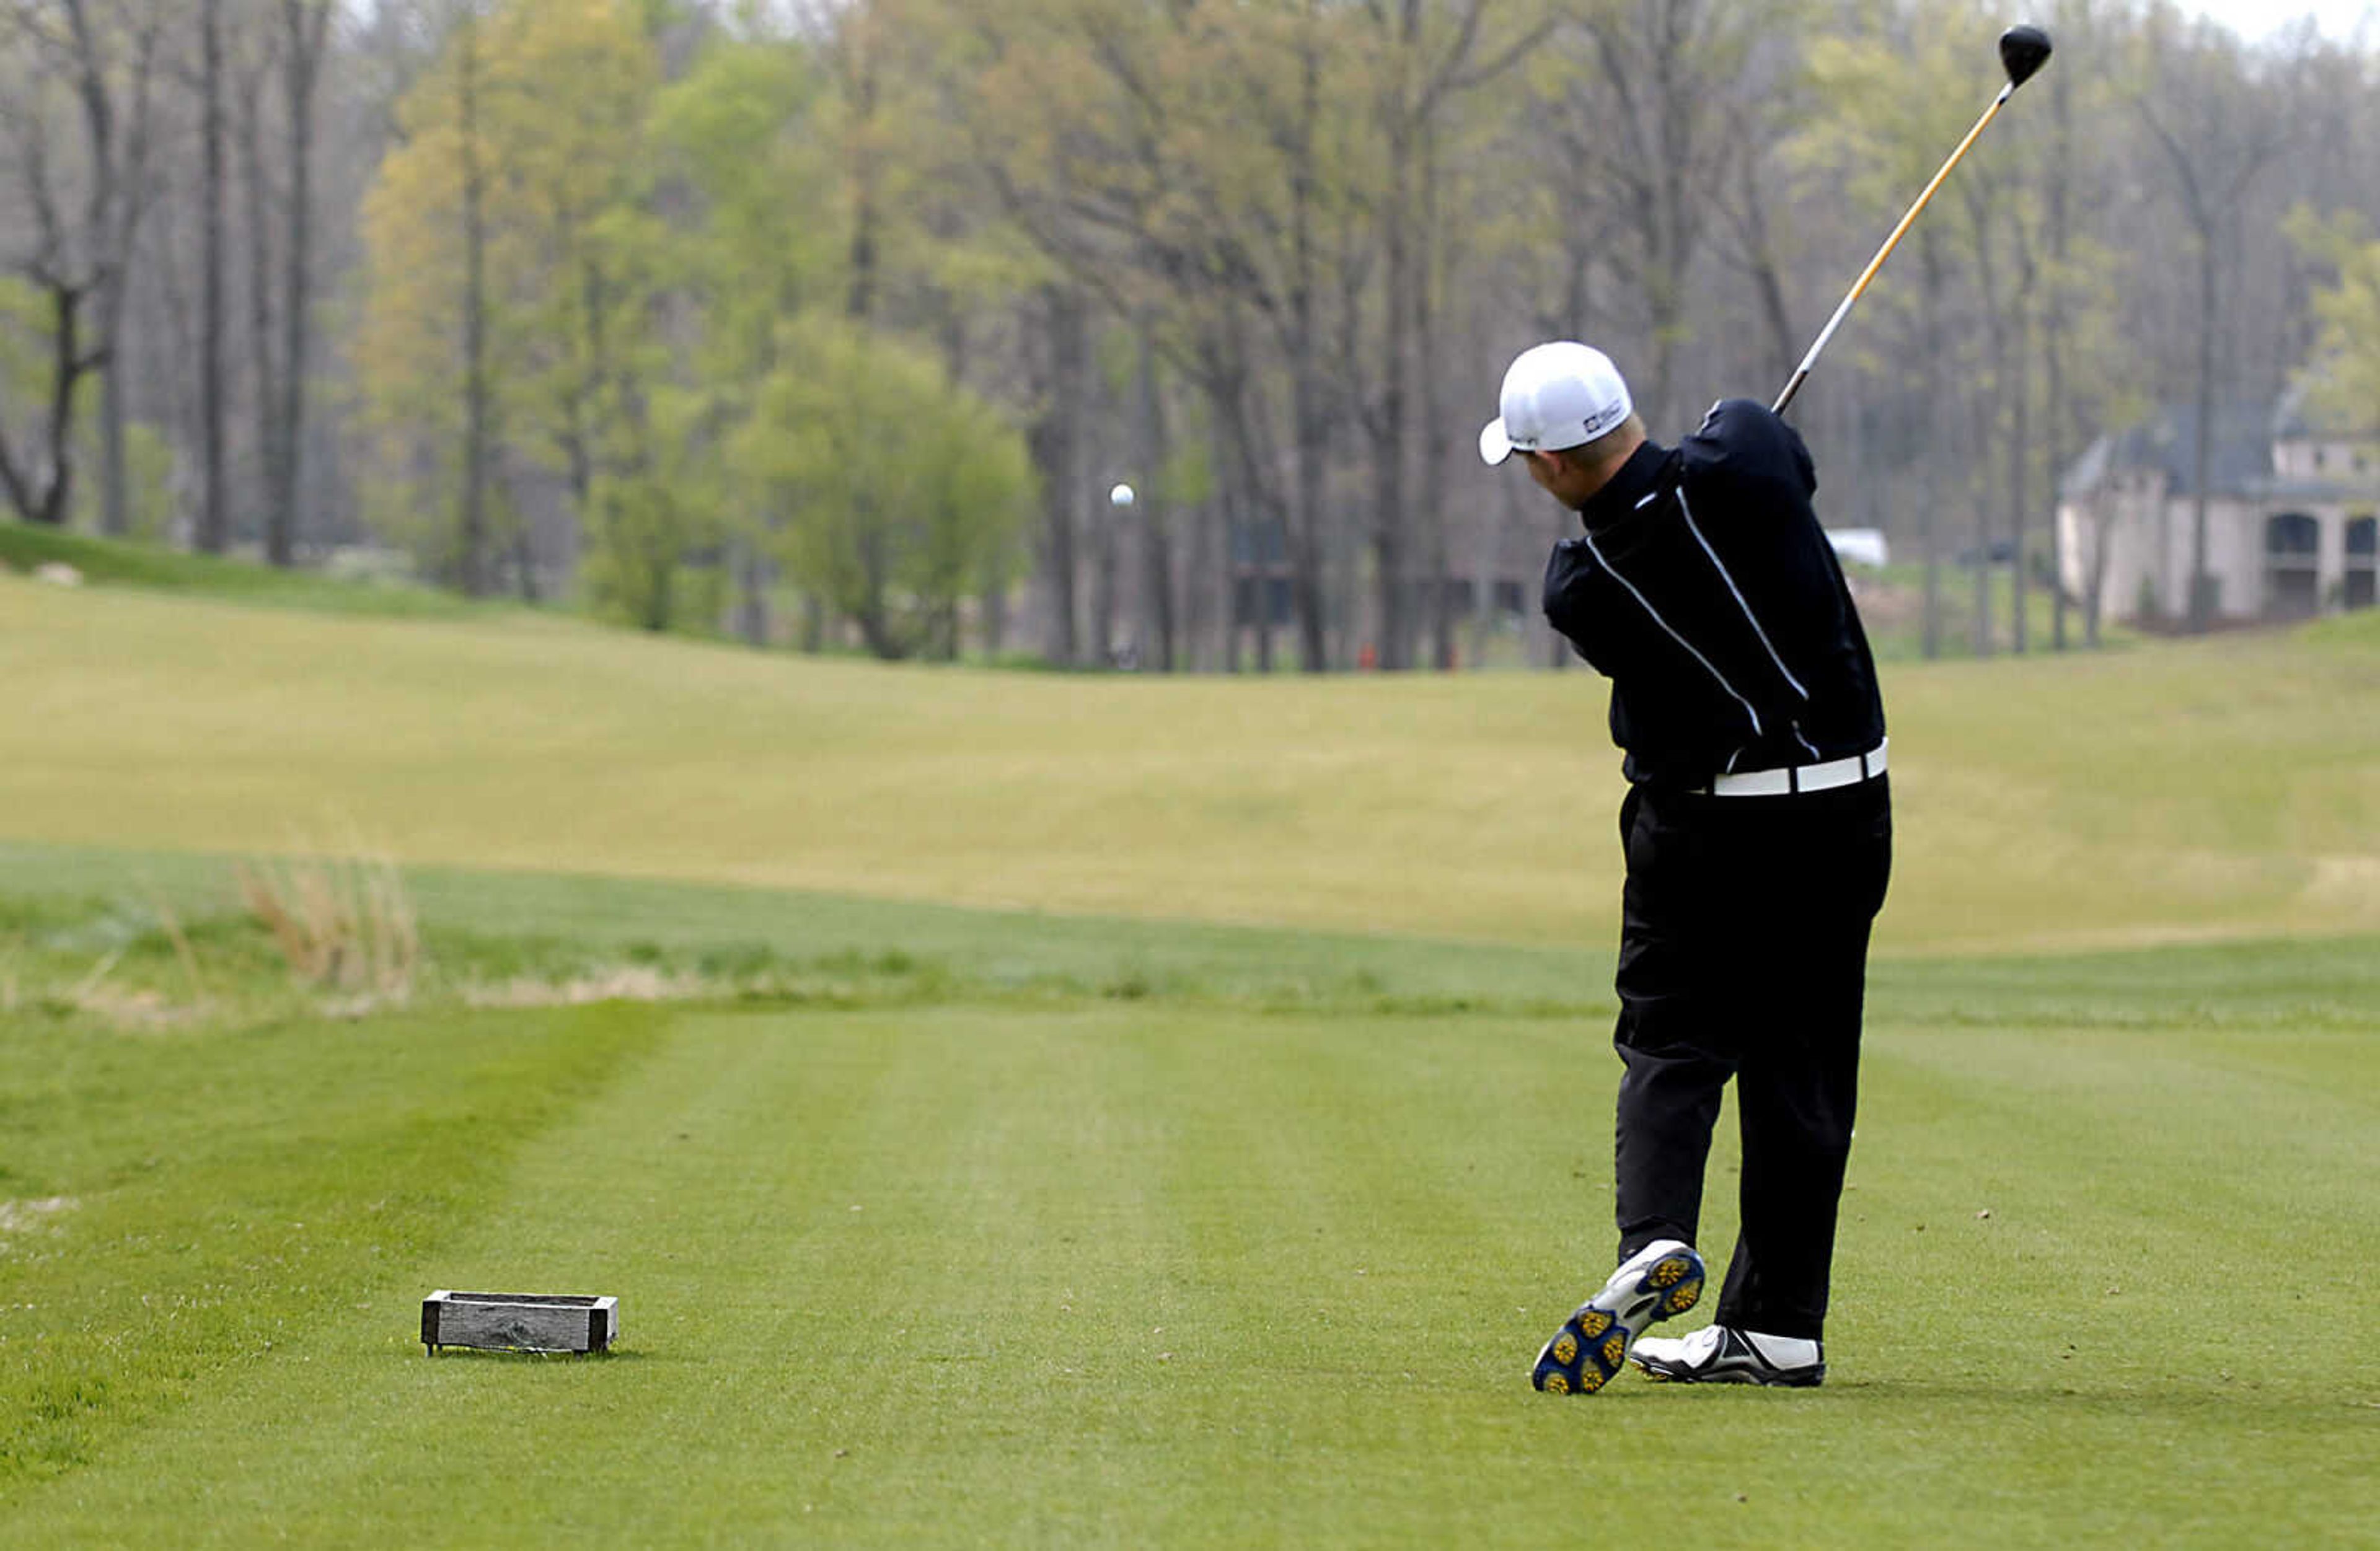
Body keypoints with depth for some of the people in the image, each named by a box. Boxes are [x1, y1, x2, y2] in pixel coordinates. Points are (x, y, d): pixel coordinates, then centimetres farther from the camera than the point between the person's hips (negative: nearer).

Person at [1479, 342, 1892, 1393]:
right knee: (1802, 1067, 8)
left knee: (1670, 1046, 8)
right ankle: (1779, 1323, 9)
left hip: (1700, 825, -2)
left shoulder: (1582, 588, -14)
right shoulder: (1744, 453, -12)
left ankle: (1655, 1239, -19)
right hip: (1841, 811, 3)